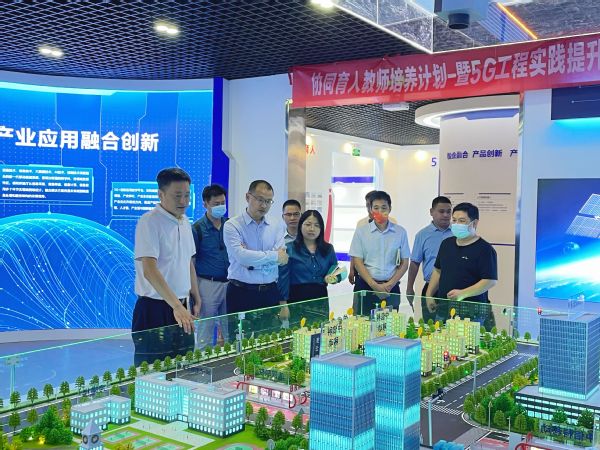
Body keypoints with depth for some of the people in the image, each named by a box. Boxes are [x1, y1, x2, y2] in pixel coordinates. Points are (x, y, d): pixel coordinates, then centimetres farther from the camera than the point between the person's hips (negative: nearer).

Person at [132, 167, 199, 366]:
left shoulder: (185, 222, 11)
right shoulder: (149, 222, -15)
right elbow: (149, 270, -25)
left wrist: (196, 299, 18)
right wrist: (176, 306, -31)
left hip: (181, 308, 8)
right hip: (155, 310, -7)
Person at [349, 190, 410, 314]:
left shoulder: (400, 232, 5)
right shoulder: (361, 232, 2)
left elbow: (404, 263, 7)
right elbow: (357, 262, -1)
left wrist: (390, 284, -6)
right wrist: (374, 285, -10)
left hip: (391, 288, 1)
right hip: (365, 286, -1)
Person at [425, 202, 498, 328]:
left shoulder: (484, 249, -7)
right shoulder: (446, 244, 15)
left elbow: (490, 281, -14)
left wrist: (462, 294, -21)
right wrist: (429, 295, 14)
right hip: (442, 308, 6)